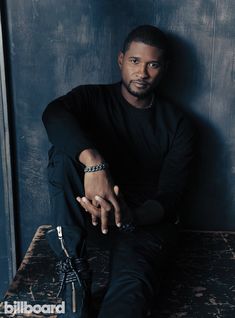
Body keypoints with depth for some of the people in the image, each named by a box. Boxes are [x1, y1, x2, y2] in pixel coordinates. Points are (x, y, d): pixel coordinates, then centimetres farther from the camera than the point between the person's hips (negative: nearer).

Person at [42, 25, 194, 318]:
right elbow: (54, 114, -23)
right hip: (91, 206, 2)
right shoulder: (93, 97, 1)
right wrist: (93, 161, -42)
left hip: (146, 219, -2)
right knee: (64, 151, -28)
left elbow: (169, 196, -8)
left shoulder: (177, 124, 0)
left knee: (129, 291, -35)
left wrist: (129, 217, -30)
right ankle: (72, 266, -26)